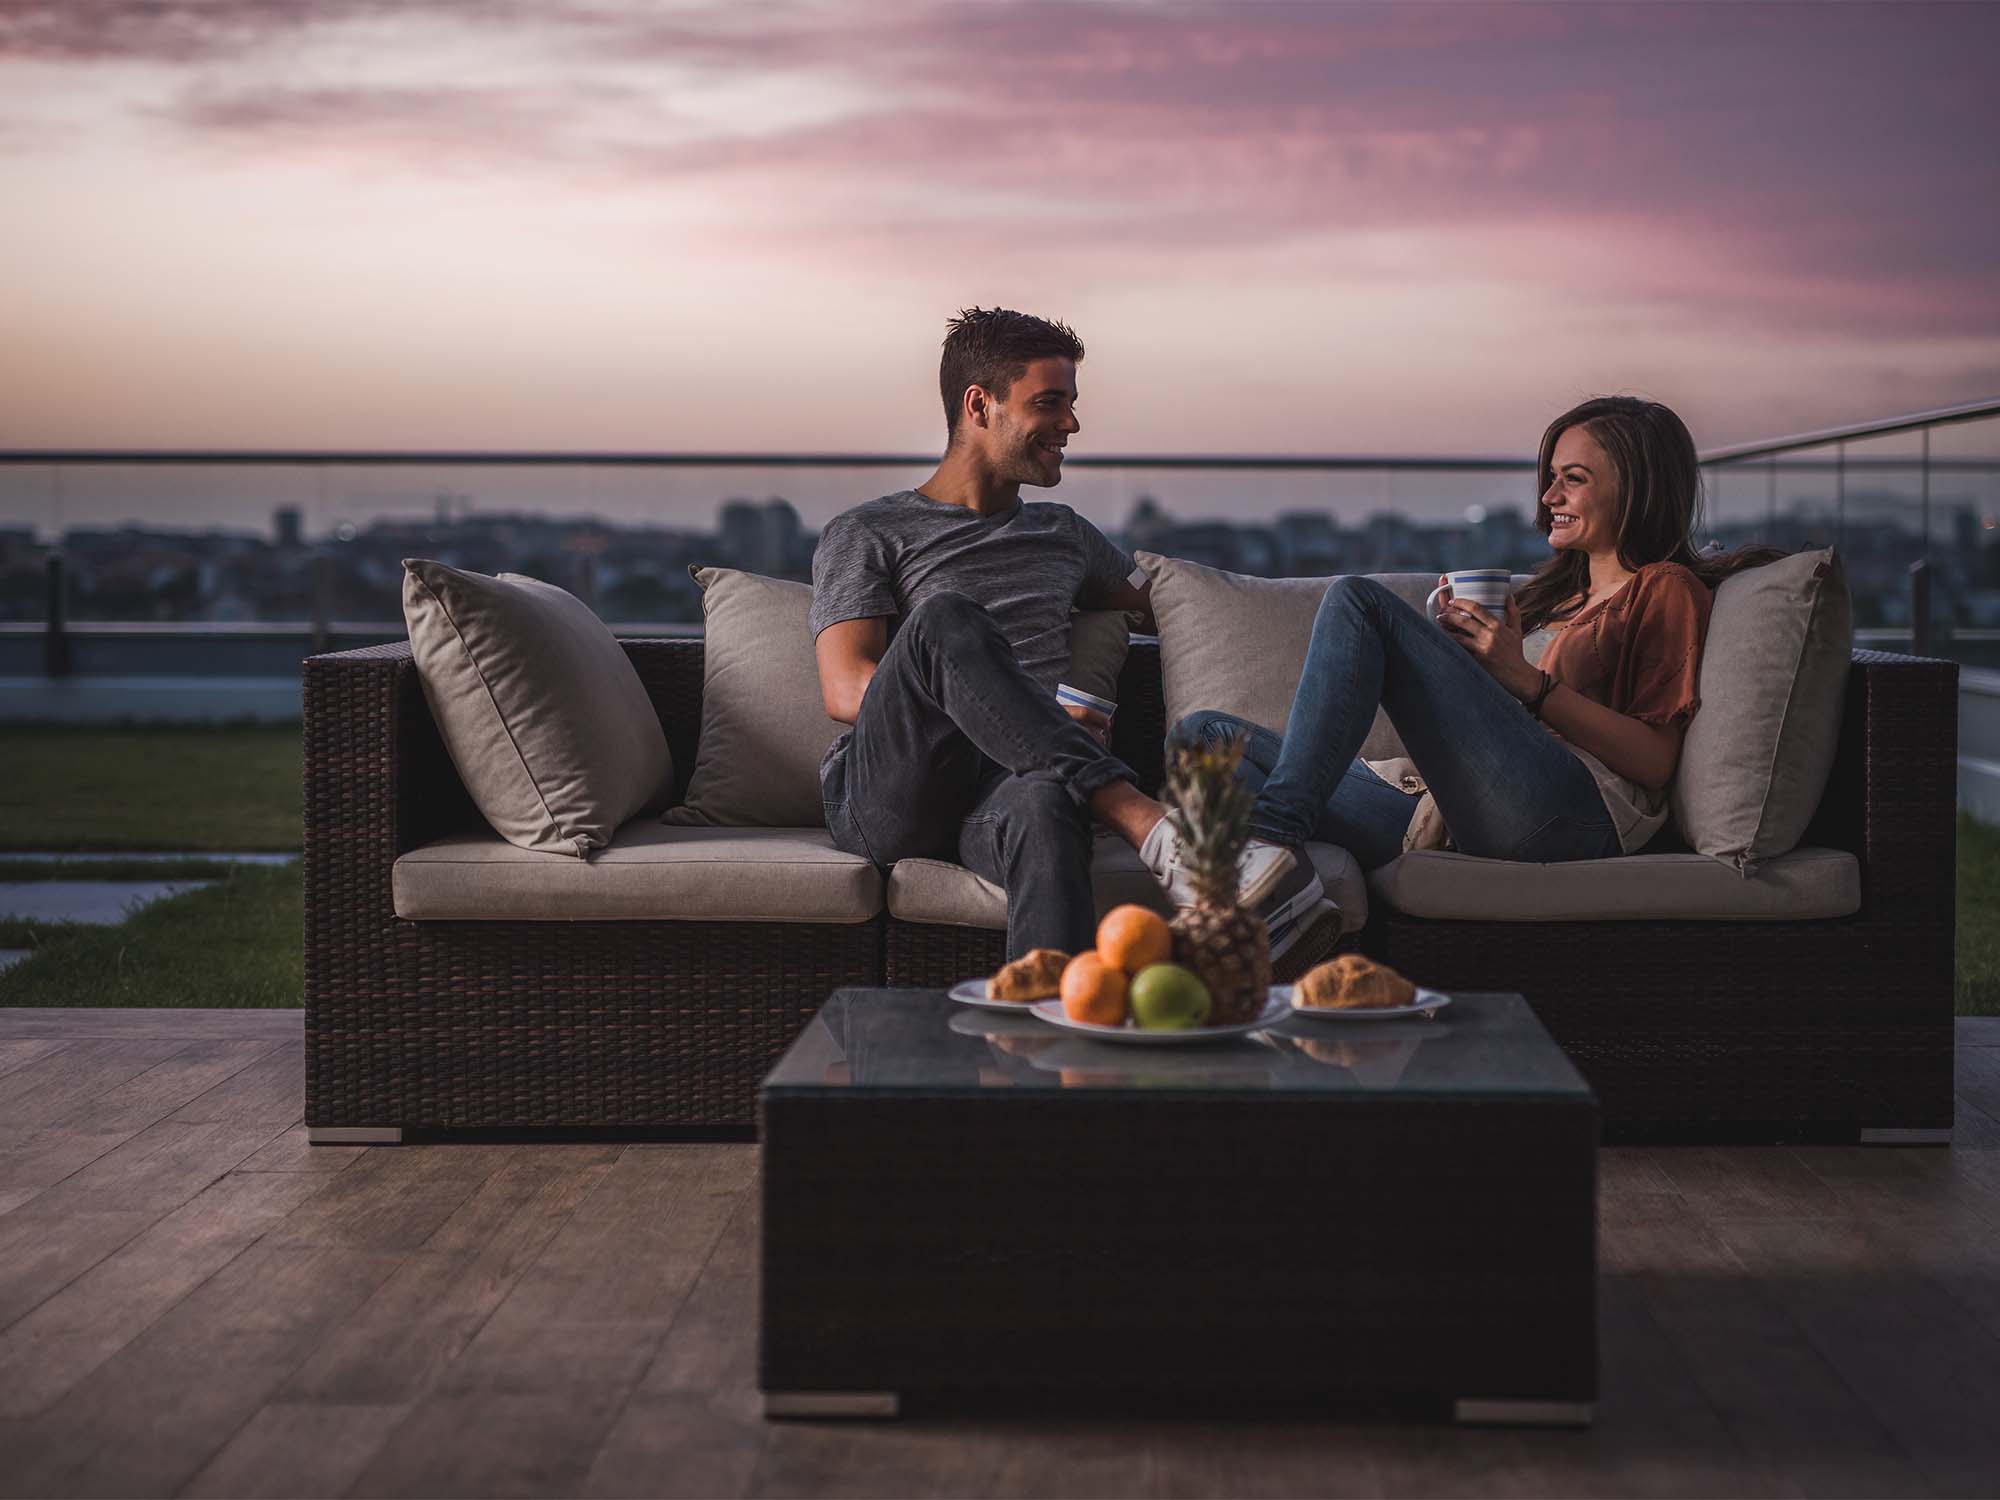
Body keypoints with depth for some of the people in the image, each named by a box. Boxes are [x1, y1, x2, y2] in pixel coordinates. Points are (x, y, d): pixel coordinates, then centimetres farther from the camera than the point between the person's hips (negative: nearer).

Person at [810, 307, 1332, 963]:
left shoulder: (1062, 533, 30)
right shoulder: (866, 534, 12)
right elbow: (846, 692, -2)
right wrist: (1027, 717, -12)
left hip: (1003, 790, 3)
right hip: (883, 799, -2)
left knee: (1045, 805, -39)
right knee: (944, 618, -34)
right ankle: (1153, 832, -45)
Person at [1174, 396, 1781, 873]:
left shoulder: (1666, 590, 12)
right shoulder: (1555, 594, 36)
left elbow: (1655, 761, -3)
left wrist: (1526, 679, -8)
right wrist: (1459, 646, 12)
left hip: (1566, 810, -8)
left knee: (1357, 599, -17)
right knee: (1202, 733, -3)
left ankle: (1274, 827, -30)